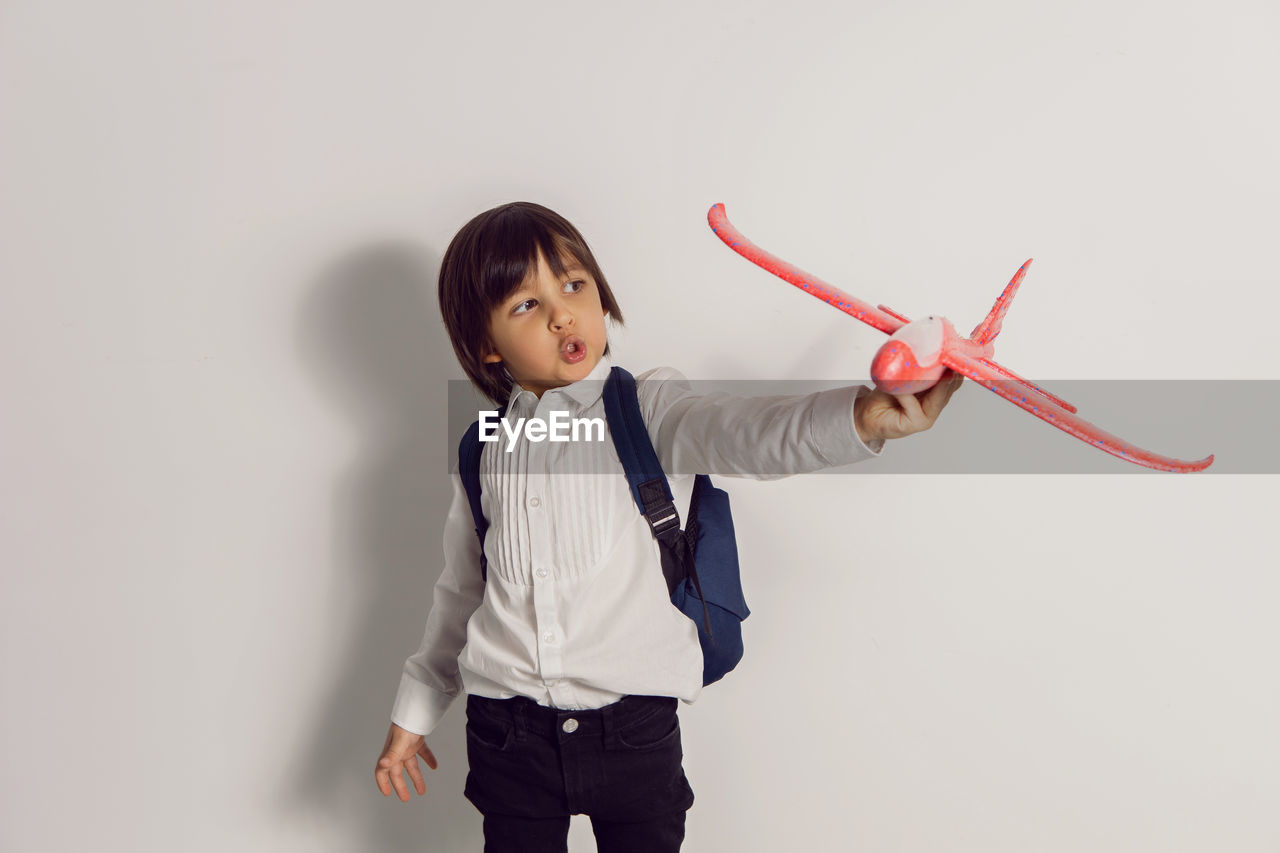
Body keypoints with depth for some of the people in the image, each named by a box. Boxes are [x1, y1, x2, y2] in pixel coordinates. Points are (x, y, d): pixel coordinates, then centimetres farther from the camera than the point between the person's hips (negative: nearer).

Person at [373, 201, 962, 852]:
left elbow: (738, 433, -27)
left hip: (635, 729, -2)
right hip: (507, 732, 2)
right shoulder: (483, 449, 4)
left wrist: (862, 415, -47)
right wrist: (415, 711, 23)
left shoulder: (648, 411, -5)